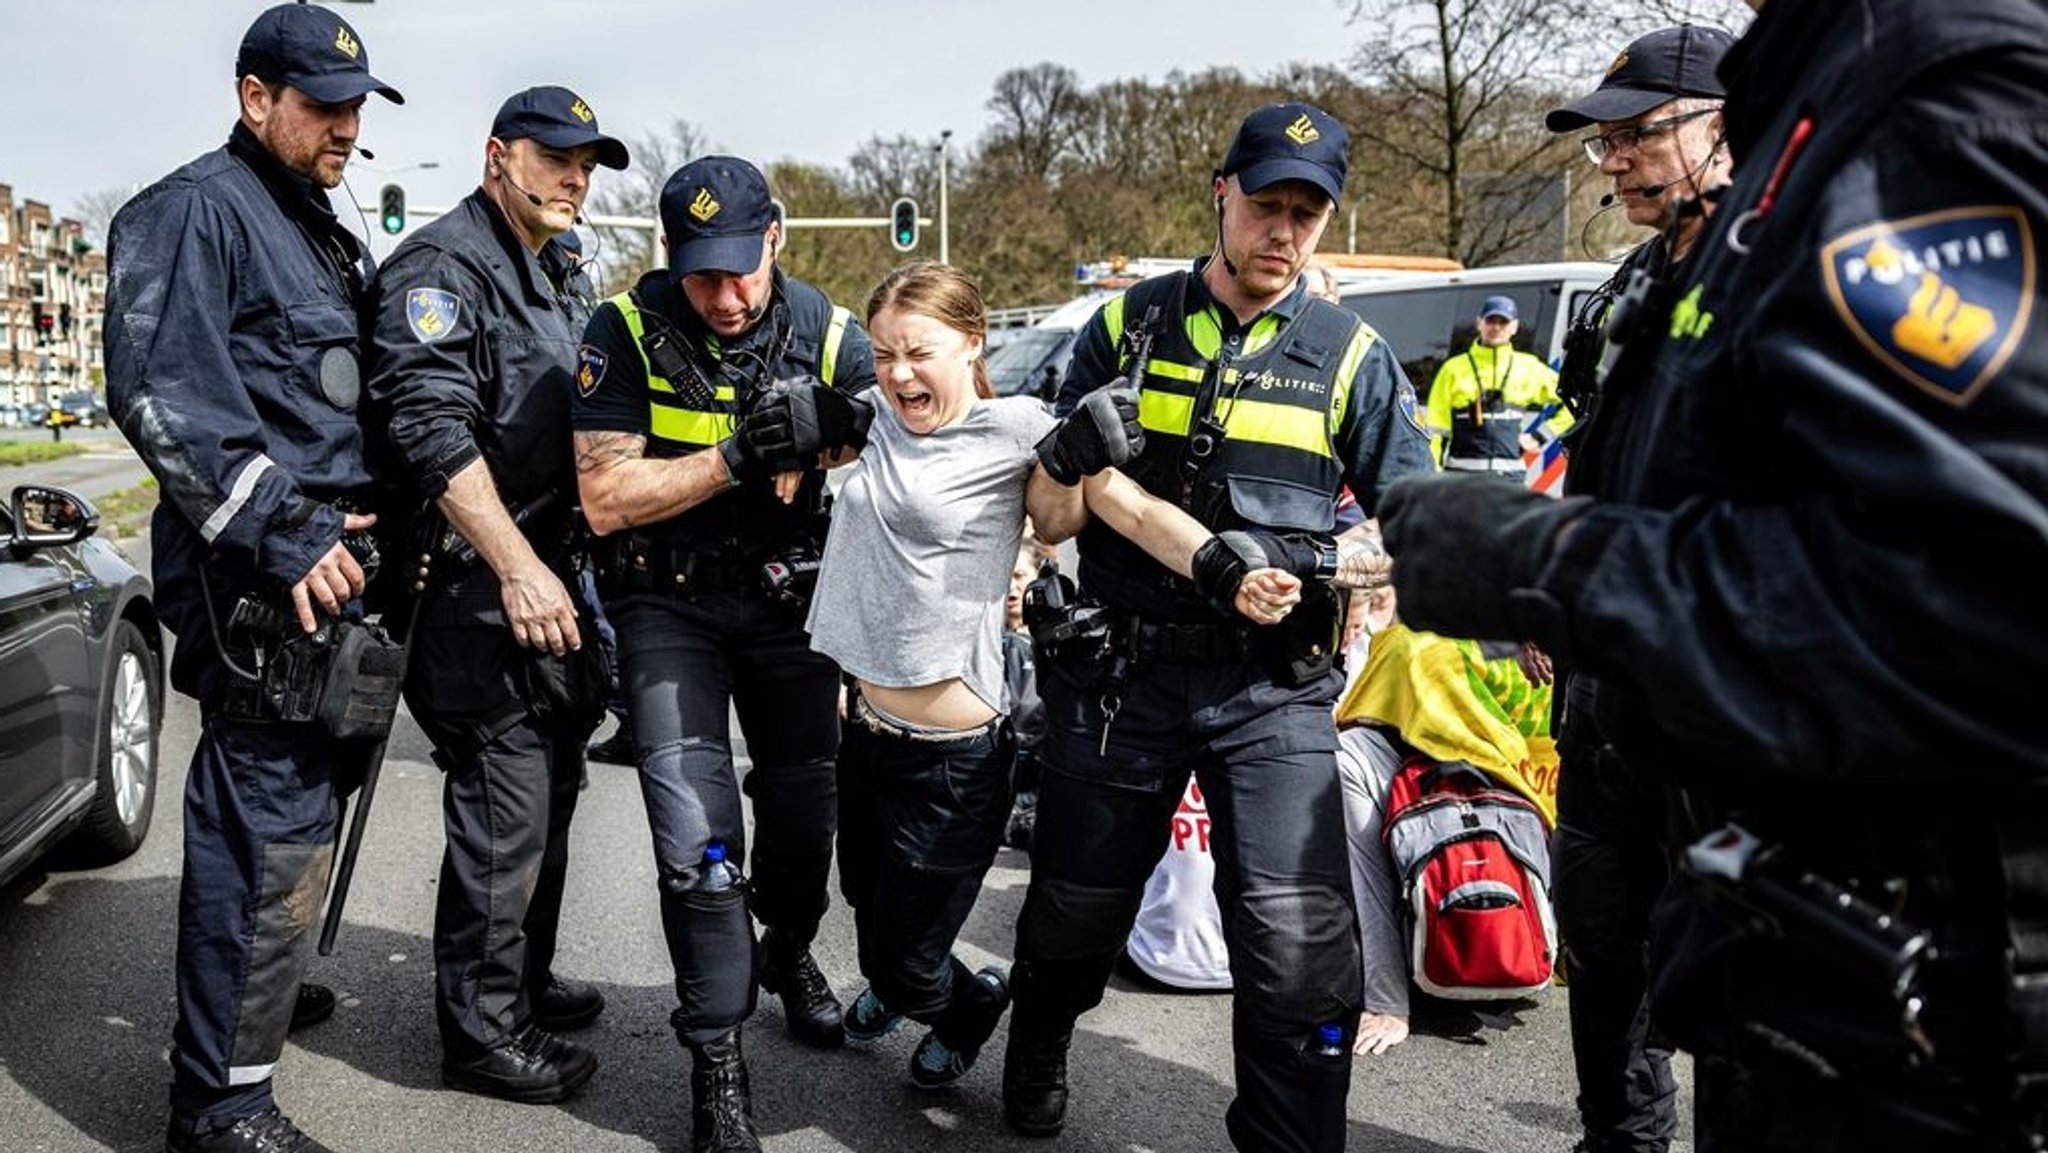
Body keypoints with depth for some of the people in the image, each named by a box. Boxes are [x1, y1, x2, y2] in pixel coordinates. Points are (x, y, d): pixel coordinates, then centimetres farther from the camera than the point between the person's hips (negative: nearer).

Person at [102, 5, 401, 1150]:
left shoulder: (327, 235, 22)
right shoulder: (196, 210, -8)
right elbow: (161, 392, -19)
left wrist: (387, 524, 20)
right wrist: (281, 528, -22)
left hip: (333, 559, 10)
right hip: (262, 584, -9)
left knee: (302, 806, 19)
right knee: (274, 829, -9)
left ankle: (262, 991, 38)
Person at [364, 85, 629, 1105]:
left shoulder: (565, 277, 18)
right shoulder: (442, 266, -11)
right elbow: (433, 429, -23)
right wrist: (517, 567, -28)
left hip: (554, 578, 10)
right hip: (480, 588, -10)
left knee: (549, 792, 18)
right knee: (504, 811, -5)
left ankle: (524, 980, 34)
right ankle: (482, 1032, 9)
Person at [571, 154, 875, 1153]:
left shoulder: (825, 333, -8)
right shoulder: (627, 332, -15)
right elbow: (606, 500, -20)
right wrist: (740, 456, -28)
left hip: (787, 594, 3)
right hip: (669, 602, -2)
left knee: (807, 803, 11)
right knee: (698, 834, -11)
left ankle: (787, 950, 42)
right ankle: (717, 1059, 5)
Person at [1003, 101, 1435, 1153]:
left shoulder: (1351, 355, 4)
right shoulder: (1131, 323, 5)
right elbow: (1067, 477, 4)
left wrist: (1311, 559, -16)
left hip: (1274, 685, -1)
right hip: (1121, 669, 1)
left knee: (1300, 940, -15)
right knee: (1076, 907, 17)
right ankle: (1037, 1050, 48)